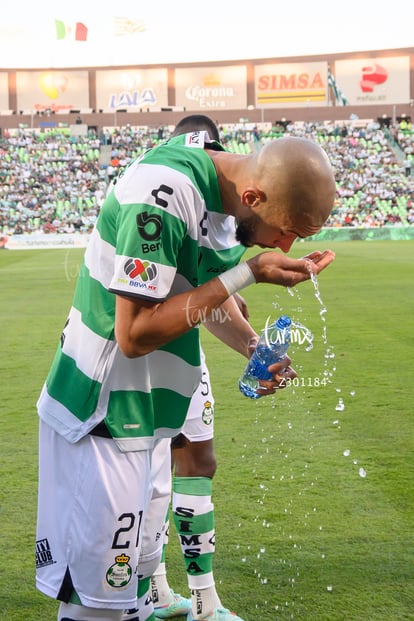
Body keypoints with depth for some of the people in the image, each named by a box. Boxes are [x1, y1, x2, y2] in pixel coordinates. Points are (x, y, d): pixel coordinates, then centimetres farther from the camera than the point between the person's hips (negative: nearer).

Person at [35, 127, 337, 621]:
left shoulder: (223, 191, 2)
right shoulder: (164, 193, -26)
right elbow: (134, 334, -25)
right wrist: (248, 273, -24)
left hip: (143, 414, 9)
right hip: (105, 416, -9)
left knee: (136, 570, 22)